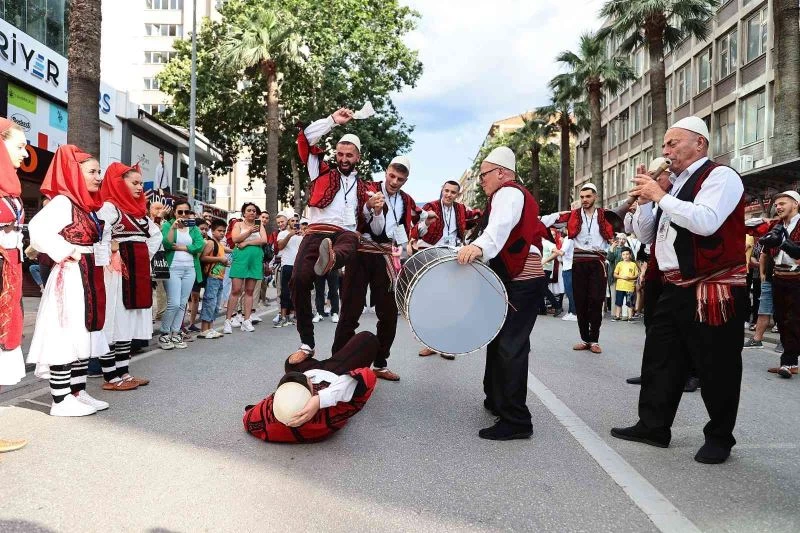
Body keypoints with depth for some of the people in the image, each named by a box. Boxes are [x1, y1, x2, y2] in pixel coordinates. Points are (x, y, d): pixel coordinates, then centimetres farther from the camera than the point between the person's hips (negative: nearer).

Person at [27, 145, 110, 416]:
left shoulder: (88, 205, 15)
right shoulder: (62, 201, -12)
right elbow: (37, 229, -27)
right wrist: (67, 252, -20)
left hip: (89, 280, 10)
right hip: (69, 279, -9)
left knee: (82, 336, 13)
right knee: (65, 337, -5)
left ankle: (78, 392, 21)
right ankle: (61, 400, 3)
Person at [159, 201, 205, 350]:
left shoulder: (194, 228, 13)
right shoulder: (167, 225, 3)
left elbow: (200, 245, -3)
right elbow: (166, 244, -13)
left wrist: (180, 247, -8)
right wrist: (173, 227, -23)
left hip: (190, 269, 4)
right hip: (173, 268, -4)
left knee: (183, 304, 6)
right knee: (174, 304, -10)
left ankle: (175, 333, 15)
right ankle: (164, 334, 5)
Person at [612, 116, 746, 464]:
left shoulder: (720, 176, -8)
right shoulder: (675, 186, 17)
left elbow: (706, 222, -27)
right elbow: (645, 235, 18)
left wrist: (660, 196, -18)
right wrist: (644, 198, 4)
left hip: (713, 291, -8)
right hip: (674, 290, 9)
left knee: (715, 368, 4)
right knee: (660, 360, 12)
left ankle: (719, 437, 22)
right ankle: (653, 426, 23)